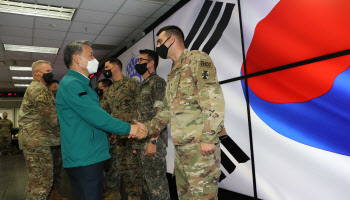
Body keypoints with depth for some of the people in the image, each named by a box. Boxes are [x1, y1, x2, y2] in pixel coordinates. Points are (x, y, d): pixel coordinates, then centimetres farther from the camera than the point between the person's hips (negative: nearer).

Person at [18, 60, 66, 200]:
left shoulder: (33, 88, 22)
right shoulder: (39, 89, -13)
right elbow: (52, 116, -21)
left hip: (34, 140, 11)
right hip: (37, 140, -11)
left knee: (36, 178, 19)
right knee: (41, 180, -7)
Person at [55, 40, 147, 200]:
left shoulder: (82, 84, 19)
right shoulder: (71, 83, -14)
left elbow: (96, 114, 18)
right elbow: (96, 116, -22)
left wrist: (130, 127, 9)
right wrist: (129, 128, -15)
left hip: (92, 156, 10)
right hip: (84, 159, -10)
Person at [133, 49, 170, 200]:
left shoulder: (157, 82, -7)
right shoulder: (143, 86, 20)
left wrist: (153, 141, -22)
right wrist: (136, 143, 16)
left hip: (153, 141, -9)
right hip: (141, 141, 9)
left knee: (157, 182, -2)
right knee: (147, 181, 16)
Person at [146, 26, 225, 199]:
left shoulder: (197, 59, -4)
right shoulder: (173, 73, 23)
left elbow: (214, 99, -16)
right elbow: (167, 111, 25)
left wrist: (208, 138, -21)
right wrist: (147, 129, 15)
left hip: (201, 146, -9)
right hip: (181, 146, 9)